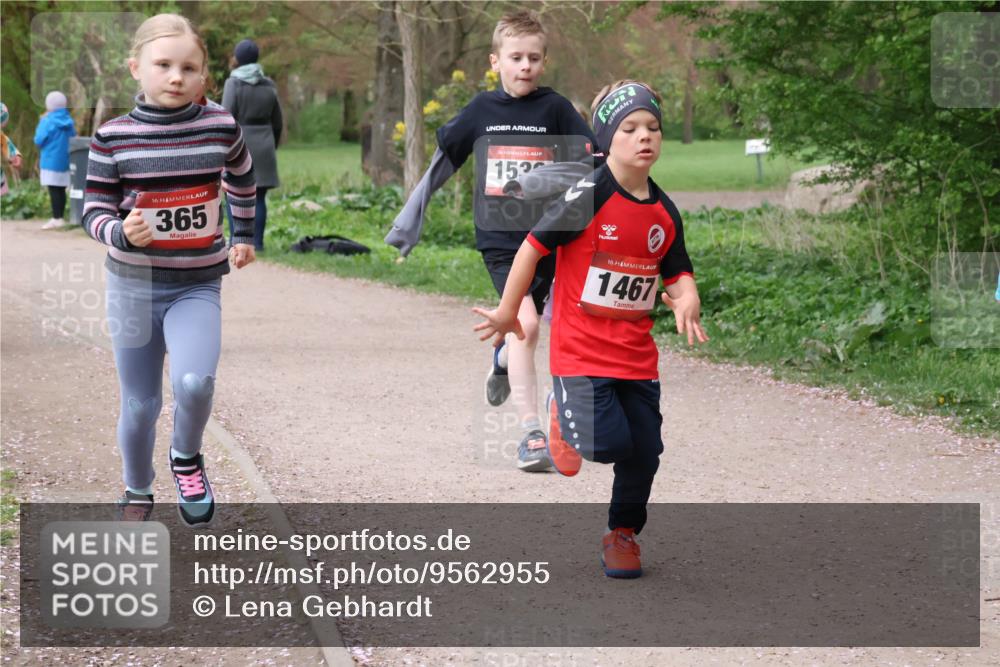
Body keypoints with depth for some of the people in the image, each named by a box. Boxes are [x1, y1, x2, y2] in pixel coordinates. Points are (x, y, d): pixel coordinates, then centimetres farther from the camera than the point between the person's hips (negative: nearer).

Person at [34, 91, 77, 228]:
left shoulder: (48, 121, -12)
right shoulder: (68, 121, 5)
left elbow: (39, 141, -9)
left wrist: (41, 122, 3)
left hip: (51, 161, -6)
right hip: (65, 161, 6)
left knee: (54, 190, -5)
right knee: (61, 190, 11)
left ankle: (56, 219, -8)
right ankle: (61, 217, 15)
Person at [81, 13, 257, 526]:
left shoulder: (221, 128, -7)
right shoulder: (112, 137, -10)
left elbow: (242, 180, 14)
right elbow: (93, 211, -6)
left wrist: (244, 237, 26)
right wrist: (122, 233, -27)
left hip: (198, 285, 0)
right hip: (133, 285, 0)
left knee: (194, 382, -25)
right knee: (140, 405, 8)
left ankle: (187, 459, 6)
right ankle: (137, 494, 34)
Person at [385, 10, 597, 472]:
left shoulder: (555, 109, 0)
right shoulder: (481, 111, 3)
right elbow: (441, 164, 14)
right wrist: (408, 223, 17)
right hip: (499, 238, -1)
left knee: (523, 326, 7)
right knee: (525, 323, -18)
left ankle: (503, 362, 46)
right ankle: (531, 434, -15)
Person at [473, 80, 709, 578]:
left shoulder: (664, 212, 5)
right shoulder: (588, 197, -14)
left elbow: (678, 272, 12)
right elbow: (534, 246, -8)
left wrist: (686, 300, -12)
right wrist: (508, 313, -1)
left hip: (637, 353, 5)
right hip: (581, 347, -5)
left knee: (644, 451, 4)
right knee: (606, 441, -19)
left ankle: (623, 533, 30)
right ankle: (563, 416, 18)